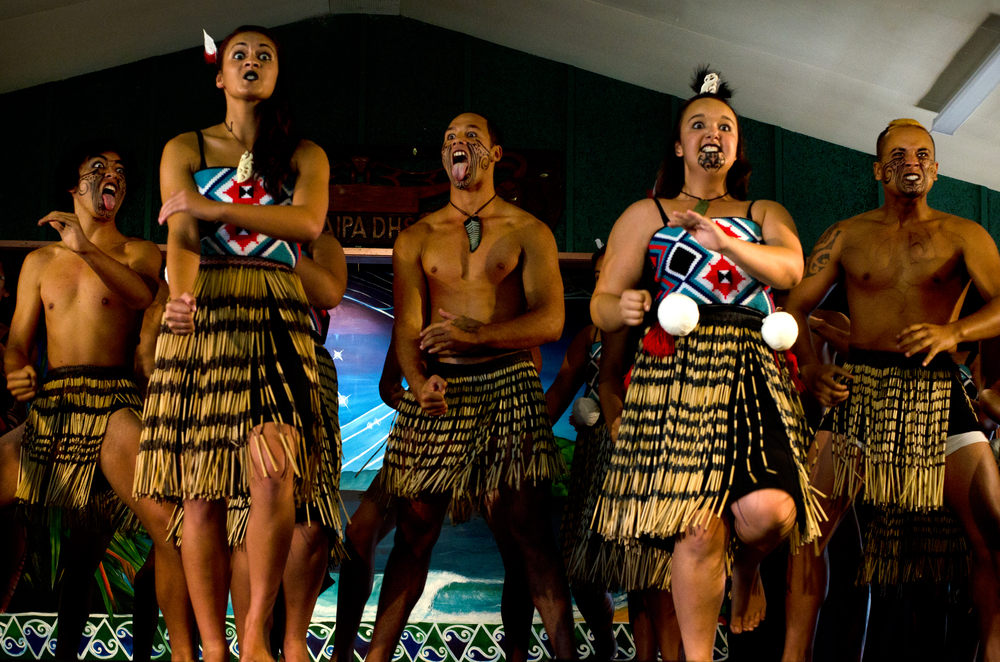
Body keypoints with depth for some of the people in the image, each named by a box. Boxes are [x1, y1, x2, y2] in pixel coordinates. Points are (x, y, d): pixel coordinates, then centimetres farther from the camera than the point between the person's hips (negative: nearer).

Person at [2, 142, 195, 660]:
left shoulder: (138, 253, 12)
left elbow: (148, 296, -11)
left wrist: (87, 249, -21)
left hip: (112, 405, -4)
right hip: (49, 407, 4)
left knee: (170, 526, -23)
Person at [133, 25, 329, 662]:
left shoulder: (305, 155, 14)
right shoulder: (185, 149, 14)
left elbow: (308, 223, -7)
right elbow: (181, 235, -2)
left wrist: (207, 207, -8)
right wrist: (180, 295, -24)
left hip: (276, 321, 0)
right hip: (203, 317, 0)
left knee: (274, 479, -18)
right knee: (202, 494, -4)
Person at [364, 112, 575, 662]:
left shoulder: (528, 232, 8)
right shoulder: (416, 239, 13)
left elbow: (550, 321, -2)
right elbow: (407, 327, 5)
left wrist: (477, 334, -18)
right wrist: (419, 382, -17)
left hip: (508, 386, -2)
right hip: (437, 390, 2)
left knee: (527, 532, -6)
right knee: (413, 532, 2)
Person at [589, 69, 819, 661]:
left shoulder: (765, 213, 21)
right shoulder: (646, 215, 18)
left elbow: (790, 269, -1)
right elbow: (601, 304, 11)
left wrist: (726, 243, -19)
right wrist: (622, 309, -14)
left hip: (753, 375, 2)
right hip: (678, 372, -1)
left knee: (767, 510, -19)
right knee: (698, 528, -14)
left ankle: (747, 567, 18)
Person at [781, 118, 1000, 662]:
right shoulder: (847, 235, 13)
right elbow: (794, 307, 11)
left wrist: (953, 331, -23)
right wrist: (809, 364, -7)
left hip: (937, 392, 0)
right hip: (858, 391, 0)